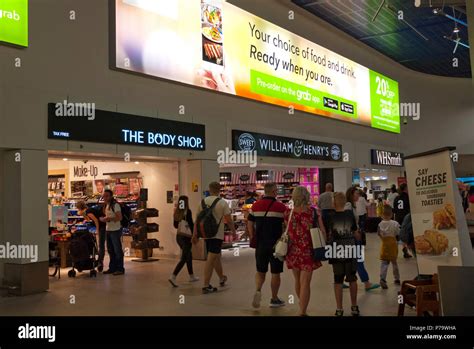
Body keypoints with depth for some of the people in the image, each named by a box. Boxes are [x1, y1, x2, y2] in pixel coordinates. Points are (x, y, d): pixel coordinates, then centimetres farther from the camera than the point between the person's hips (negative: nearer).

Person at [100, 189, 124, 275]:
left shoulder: (115, 205, -13)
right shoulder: (106, 205, 14)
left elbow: (120, 217, -19)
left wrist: (109, 219, -27)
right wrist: (102, 218, 4)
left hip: (115, 230, -9)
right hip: (108, 230, 9)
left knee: (117, 250, -3)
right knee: (110, 250, 14)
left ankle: (120, 269, 3)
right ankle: (112, 268, 22)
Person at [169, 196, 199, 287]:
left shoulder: (176, 212, 5)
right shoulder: (187, 212, -13)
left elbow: (175, 225, 13)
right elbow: (191, 224, -15)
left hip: (179, 236, 7)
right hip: (186, 237, -7)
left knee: (189, 256, 20)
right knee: (184, 258, -4)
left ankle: (192, 276, 31)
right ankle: (173, 277, -14)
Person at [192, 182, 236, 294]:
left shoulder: (203, 202, 5)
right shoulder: (222, 203, -8)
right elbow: (229, 220, -7)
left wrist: (195, 234, 13)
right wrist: (234, 232, 7)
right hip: (217, 234, -5)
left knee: (217, 255, 22)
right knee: (211, 259, -5)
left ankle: (222, 278, 38)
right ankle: (206, 285, -6)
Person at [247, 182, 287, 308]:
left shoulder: (255, 206, 3)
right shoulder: (281, 207, -8)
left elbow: (250, 224, 7)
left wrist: (253, 239, 16)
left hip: (260, 244, 3)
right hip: (276, 245, -3)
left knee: (260, 271, 15)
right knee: (275, 272, 9)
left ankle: (258, 290, -9)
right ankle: (274, 299, 19)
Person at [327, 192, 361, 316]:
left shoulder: (330, 217, -10)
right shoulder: (350, 215, -3)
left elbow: (327, 236, -11)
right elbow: (356, 234, 4)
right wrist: (359, 237, 25)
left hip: (336, 253, -2)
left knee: (338, 281, 6)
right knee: (352, 279, 14)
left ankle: (339, 309, 10)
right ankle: (354, 307, 23)